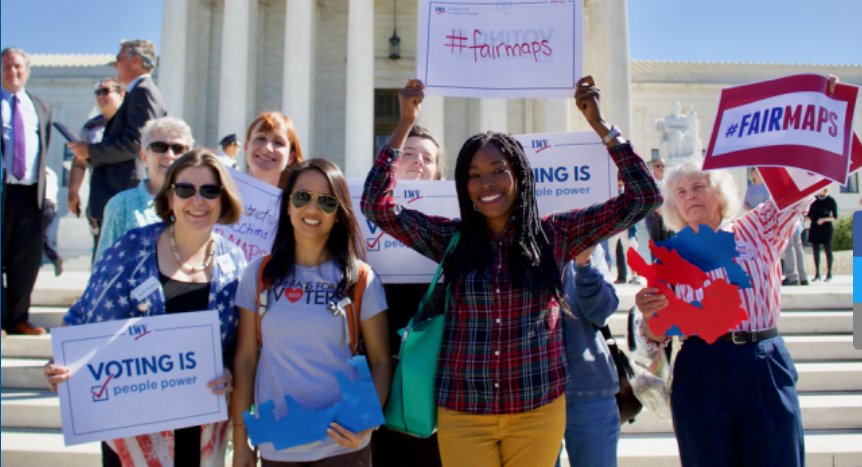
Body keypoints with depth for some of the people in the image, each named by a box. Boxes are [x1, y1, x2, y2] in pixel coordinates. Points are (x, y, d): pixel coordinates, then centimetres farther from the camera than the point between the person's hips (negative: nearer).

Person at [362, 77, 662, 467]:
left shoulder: (555, 234, 0)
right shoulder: (450, 239, 0)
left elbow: (643, 198, -1)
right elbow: (376, 205, -6)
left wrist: (599, 123, -5)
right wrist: (406, 123, -6)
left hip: (539, 410, 0)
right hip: (462, 414, 0)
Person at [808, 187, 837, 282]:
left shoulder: (831, 201, -2)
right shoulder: (814, 199, 9)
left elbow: (835, 216, -3)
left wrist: (824, 219, -18)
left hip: (826, 228, -4)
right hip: (814, 227, 4)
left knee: (827, 250, -2)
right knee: (816, 250, 4)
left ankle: (829, 274, 4)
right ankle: (817, 274, 9)